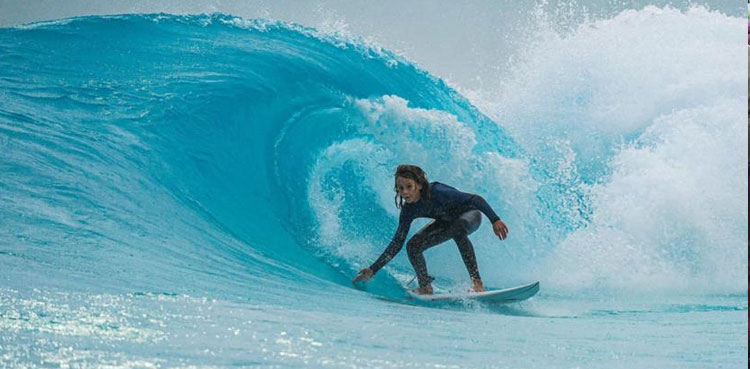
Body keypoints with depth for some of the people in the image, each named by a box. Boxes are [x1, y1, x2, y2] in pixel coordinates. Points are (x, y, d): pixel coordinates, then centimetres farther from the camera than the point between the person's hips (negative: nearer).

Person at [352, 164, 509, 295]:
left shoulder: (437, 192, -37)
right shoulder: (408, 210, -18)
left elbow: (476, 199, -36)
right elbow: (397, 242, -9)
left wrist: (495, 220, -46)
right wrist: (373, 269, -12)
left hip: (471, 214, -6)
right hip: (448, 221, 6)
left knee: (458, 228, -40)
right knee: (413, 246, -13)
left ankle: (477, 282, -37)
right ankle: (425, 288, 6)